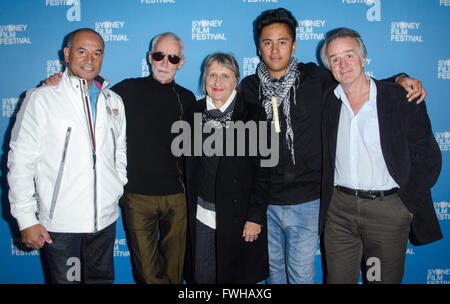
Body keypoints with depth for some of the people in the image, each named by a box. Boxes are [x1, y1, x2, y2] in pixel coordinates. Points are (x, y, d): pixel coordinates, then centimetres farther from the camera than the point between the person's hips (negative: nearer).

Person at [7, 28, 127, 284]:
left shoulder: (114, 101, 8)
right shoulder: (41, 98, -5)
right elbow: (20, 161, -7)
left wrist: (120, 191, 7)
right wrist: (26, 219, -9)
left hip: (105, 220, 4)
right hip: (58, 223, -4)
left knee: (103, 279, 18)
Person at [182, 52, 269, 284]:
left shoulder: (252, 115, -5)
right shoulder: (195, 114, 6)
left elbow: (263, 171, -7)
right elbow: (190, 168, 11)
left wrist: (255, 217, -11)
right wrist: (190, 211, 8)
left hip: (239, 218, -3)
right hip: (202, 216, 3)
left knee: (239, 276, 9)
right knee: (201, 276, 12)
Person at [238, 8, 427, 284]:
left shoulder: (315, 78, -1)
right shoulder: (249, 87, 2)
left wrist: (399, 80, -6)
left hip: (306, 201, -1)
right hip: (264, 201, 2)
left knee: (301, 274, 9)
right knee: (273, 269, 19)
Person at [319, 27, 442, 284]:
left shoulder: (402, 99, -3)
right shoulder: (327, 101, 6)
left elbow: (428, 158, -1)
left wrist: (409, 205, -5)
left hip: (389, 209, -2)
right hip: (339, 208, 3)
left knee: (385, 279, 9)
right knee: (338, 279, 10)